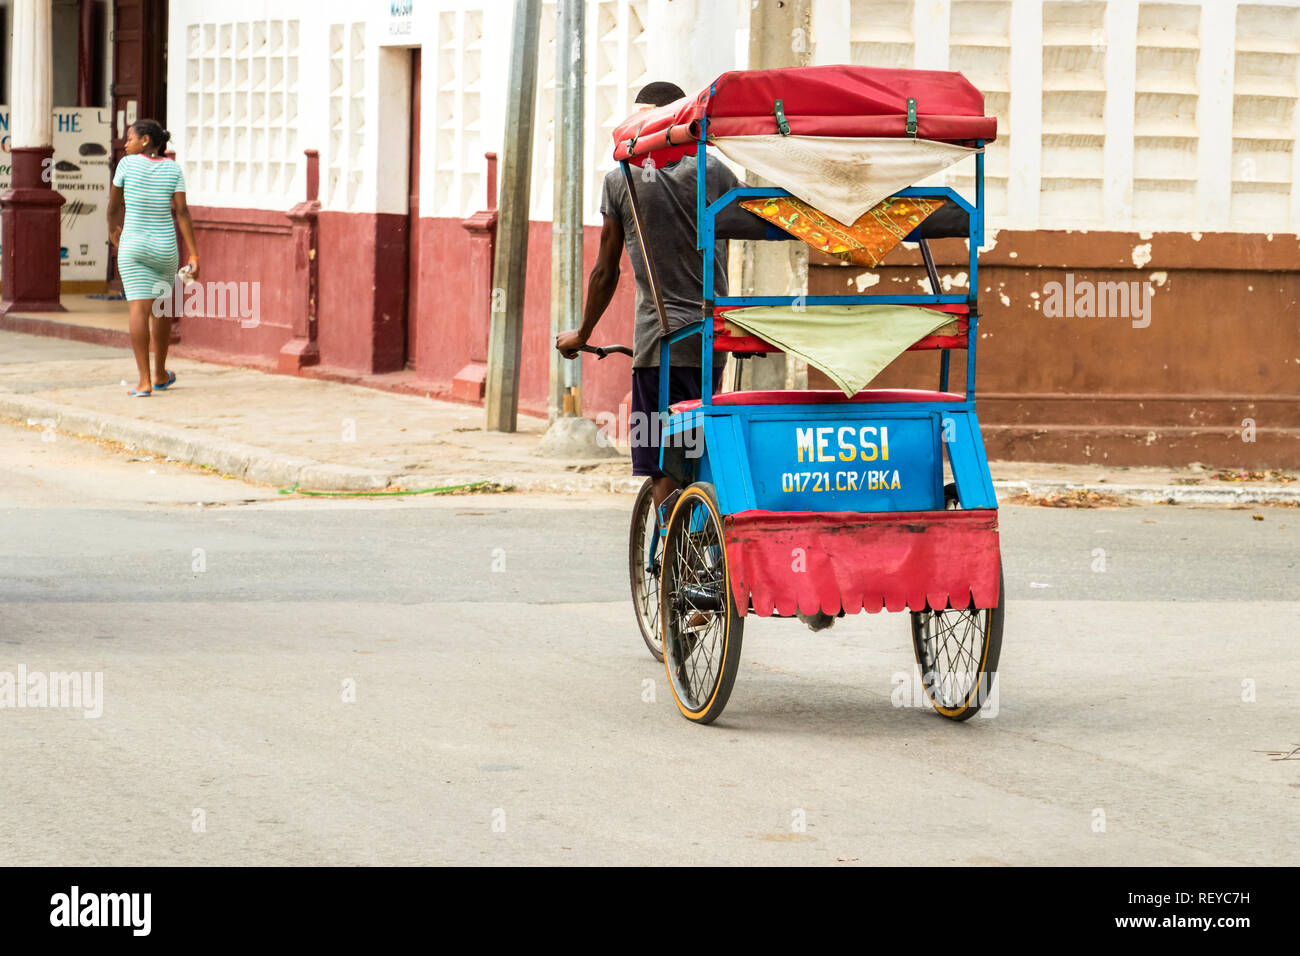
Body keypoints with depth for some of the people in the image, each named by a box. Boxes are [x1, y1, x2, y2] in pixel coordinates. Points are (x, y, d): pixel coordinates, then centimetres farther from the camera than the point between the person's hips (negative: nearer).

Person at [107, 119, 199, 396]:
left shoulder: (128, 164, -6)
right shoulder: (173, 168, -1)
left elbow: (113, 204, 4)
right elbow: (182, 212, -8)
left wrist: (112, 229, 26)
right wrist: (193, 256, -9)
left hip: (133, 247, -3)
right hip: (165, 247, 3)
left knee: (139, 309, -7)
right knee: (162, 307, 20)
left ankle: (144, 381, -15)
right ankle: (160, 374, 32)